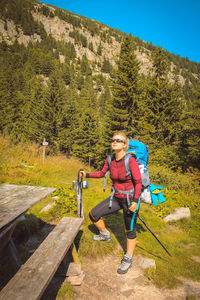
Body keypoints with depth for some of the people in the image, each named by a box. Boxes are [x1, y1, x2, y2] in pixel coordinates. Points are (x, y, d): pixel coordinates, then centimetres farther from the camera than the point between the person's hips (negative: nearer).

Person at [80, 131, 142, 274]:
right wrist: (87, 174, 4)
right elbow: (102, 173, 12)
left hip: (130, 199, -6)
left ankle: (128, 260, 29)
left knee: (130, 230, 7)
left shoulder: (131, 161, -22)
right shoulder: (110, 159, -4)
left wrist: (135, 201, -24)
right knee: (93, 215, 6)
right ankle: (105, 235, 33)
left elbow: (138, 182, -17)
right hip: (116, 198, 6)